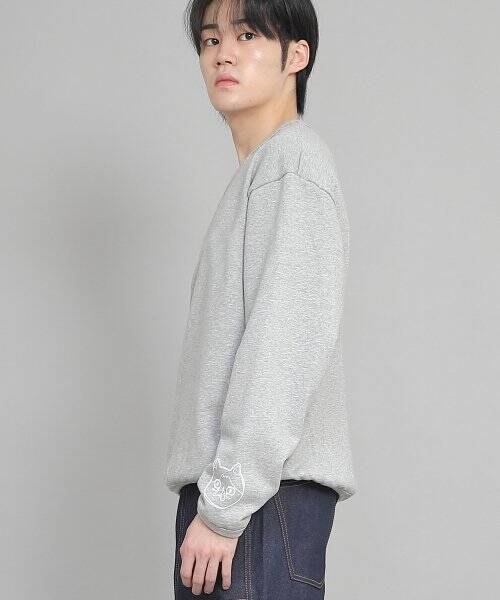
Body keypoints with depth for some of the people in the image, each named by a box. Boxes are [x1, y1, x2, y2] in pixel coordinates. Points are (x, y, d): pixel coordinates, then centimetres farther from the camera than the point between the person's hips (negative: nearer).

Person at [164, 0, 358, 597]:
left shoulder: (293, 158, -6)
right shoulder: (258, 172, 24)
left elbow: (291, 342, -16)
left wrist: (224, 504, -18)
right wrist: (211, 497, 16)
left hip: (268, 488, -9)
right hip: (225, 488, 9)